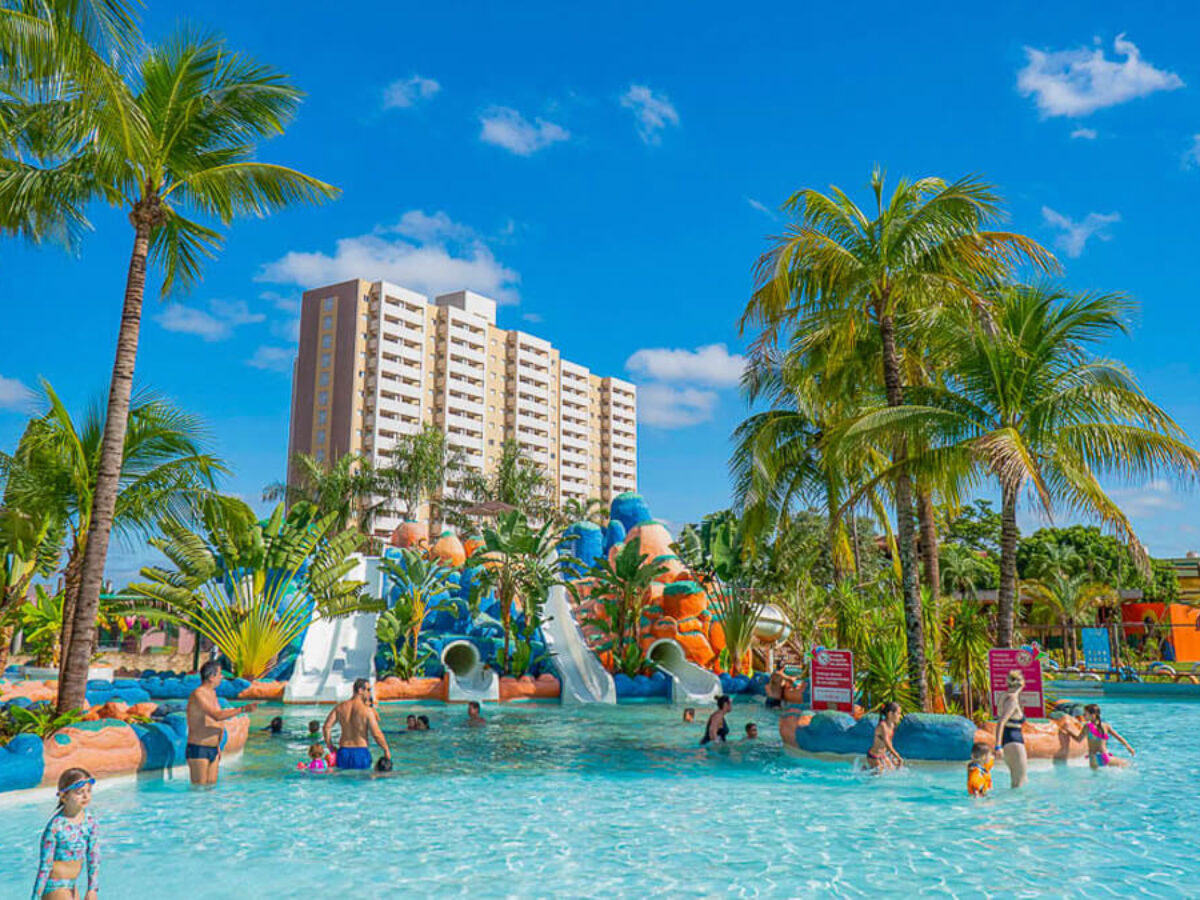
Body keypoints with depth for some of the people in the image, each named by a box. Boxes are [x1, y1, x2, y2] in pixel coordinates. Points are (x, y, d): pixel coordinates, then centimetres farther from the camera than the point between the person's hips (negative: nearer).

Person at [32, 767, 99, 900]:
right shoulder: (56, 826, -22)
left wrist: (93, 889, -6)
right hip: (54, 887, -7)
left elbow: (93, 855, -3)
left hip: (71, 886, 7)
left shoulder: (88, 818, -5)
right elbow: (45, 867, -17)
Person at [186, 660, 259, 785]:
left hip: (213, 750, 9)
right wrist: (244, 709, -28)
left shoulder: (212, 694, 12)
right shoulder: (197, 695, -17)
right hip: (198, 750, -9)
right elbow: (217, 716, -28)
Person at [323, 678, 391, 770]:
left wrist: (331, 747, 9)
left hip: (343, 752, 4)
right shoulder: (367, 710, -10)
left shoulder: (340, 707, 4)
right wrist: (386, 750, 0)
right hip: (361, 752, -4)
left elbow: (326, 728, -2)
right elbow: (376, 734, -12)